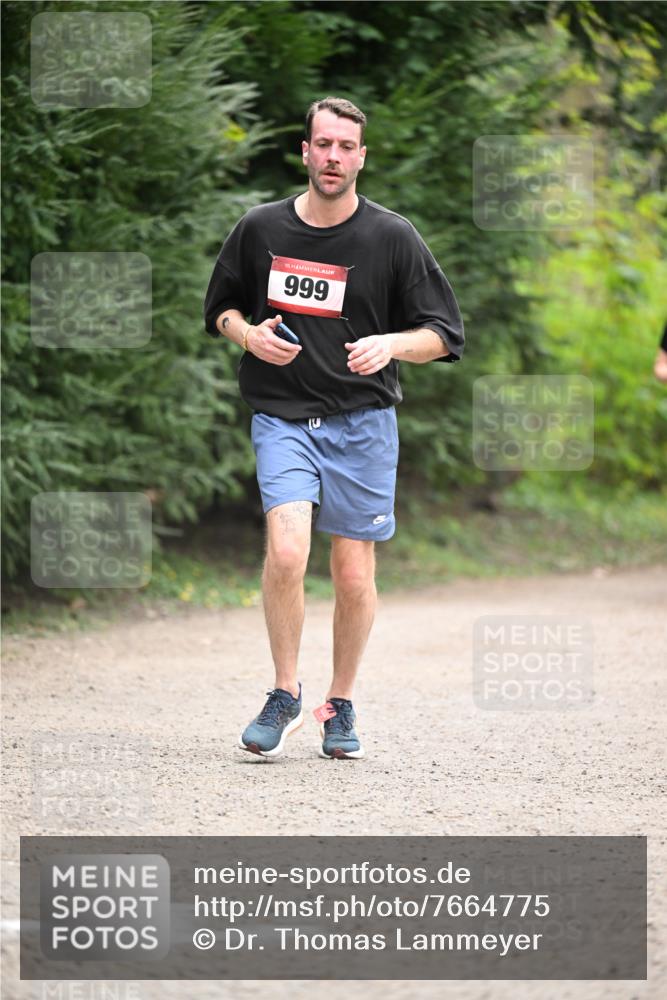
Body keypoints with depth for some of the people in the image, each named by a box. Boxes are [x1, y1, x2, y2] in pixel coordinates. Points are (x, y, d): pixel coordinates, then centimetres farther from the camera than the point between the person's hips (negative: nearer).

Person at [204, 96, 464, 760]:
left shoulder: (393, 238, -1)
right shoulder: (261, 229, 3)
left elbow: (443, 335, 2)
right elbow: (220, 308, 18)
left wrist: (389, 344, -18)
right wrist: (249, 335, -4)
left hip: (363, 421, 0)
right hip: (281, 416, 0)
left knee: (354, 575, 2)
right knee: (287, 548, -20)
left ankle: (340, 706, 23)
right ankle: (285, 696, -2)